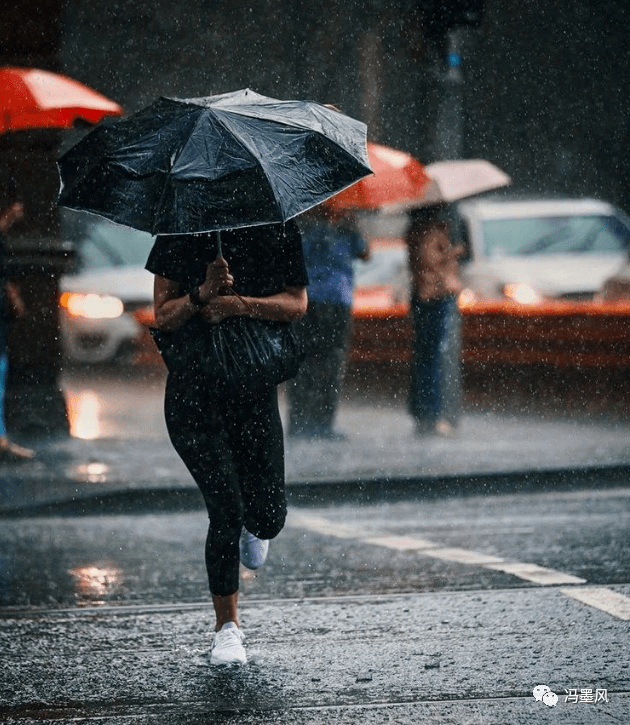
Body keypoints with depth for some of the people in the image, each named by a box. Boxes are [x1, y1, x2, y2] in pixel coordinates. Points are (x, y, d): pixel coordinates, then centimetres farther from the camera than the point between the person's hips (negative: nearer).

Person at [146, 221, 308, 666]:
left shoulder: (278, 228, 2)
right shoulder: (180, 233, -1)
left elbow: (297, 303, -2)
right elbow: (163, 316, -2)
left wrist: (241, 303, -18)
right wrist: (203, 294, -22)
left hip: (255, 383, 2)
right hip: (193, 384, -2)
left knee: (269, 516, 0)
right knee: (226, 509, -11)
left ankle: (255, 528, 41)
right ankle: (228, 627, 3)